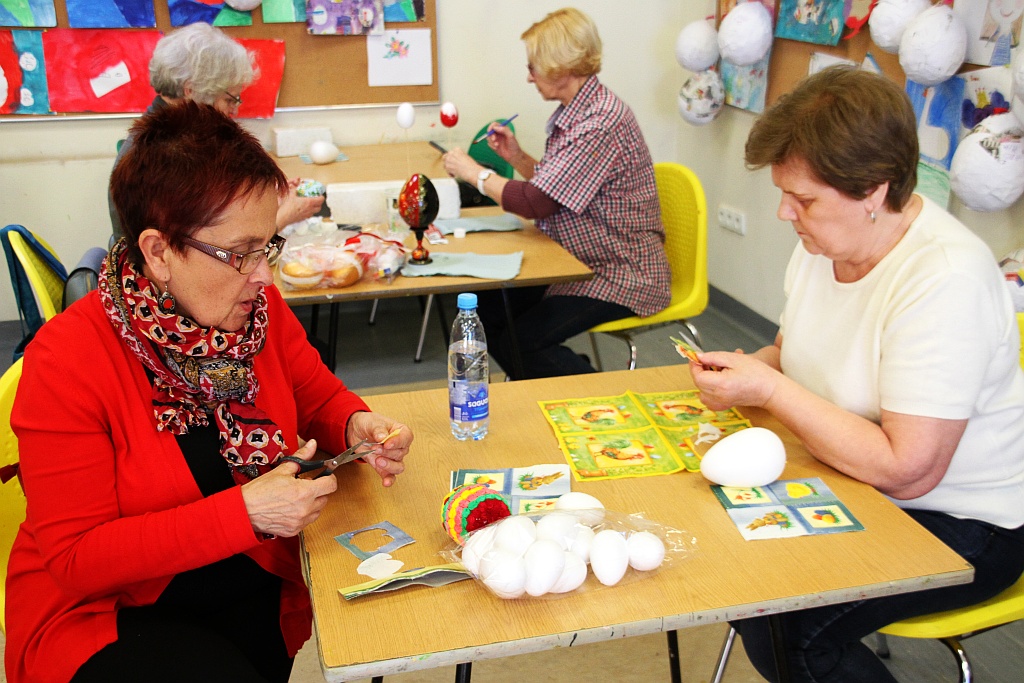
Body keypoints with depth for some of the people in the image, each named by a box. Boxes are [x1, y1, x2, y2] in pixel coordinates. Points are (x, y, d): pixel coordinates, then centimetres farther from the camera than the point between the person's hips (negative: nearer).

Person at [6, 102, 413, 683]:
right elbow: (76, 558, -20)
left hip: (254, 590, 4)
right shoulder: (67, 362, -20)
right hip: (103, 613, -3)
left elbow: (319, 398, 11)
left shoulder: (261, 309, -6)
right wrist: (243, 513, -29)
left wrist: (357, 426, -14)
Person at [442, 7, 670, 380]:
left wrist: (473, 172, -12)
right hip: (579, 263, 10)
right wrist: (517, 157, 3)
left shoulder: (603, 122, -23)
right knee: (488, 306, 0)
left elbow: (536, 203, -26)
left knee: (522, 340, -19)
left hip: (621, 276, -10)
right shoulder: (572, 113, 8)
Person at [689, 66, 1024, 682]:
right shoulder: (826, 238, -2)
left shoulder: (946, 282, -28)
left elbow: (907, 470, -30)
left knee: (779, 625, -23)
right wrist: (747, 368, -9)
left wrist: (770, 389, -26)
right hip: (848, 479, 8)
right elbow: (797, 349, 14)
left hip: (961, 525, -8)